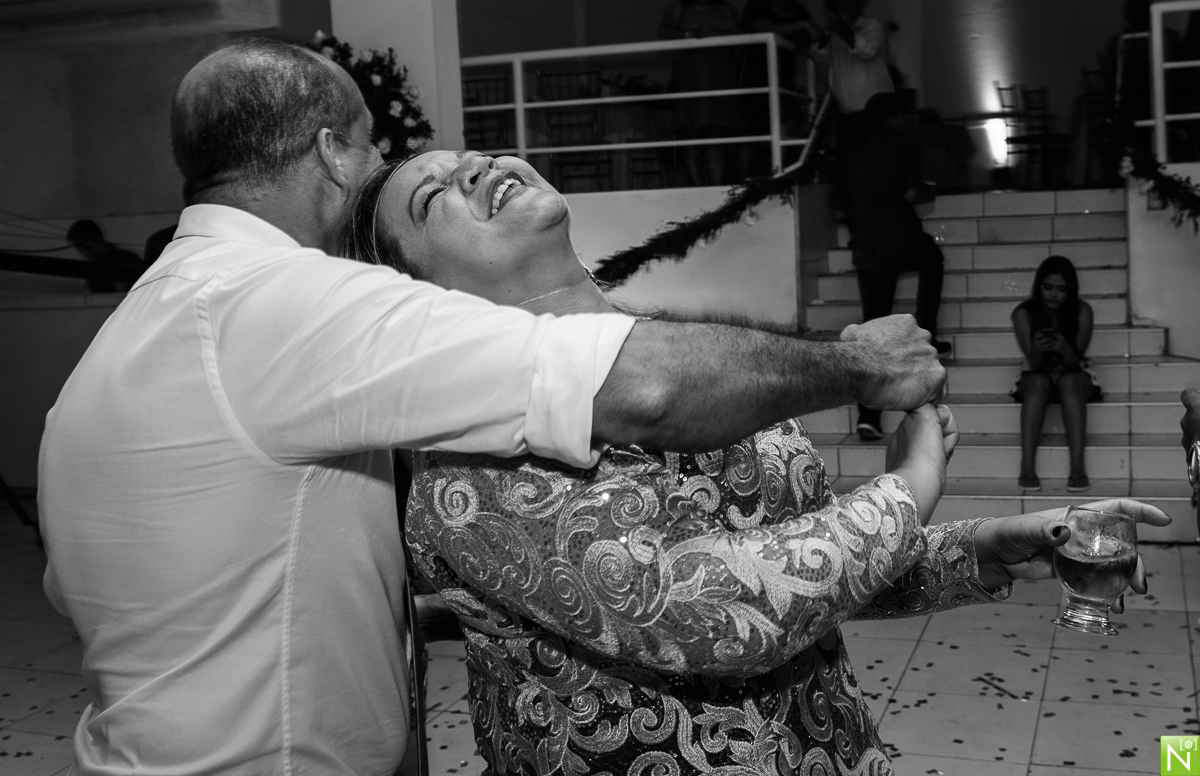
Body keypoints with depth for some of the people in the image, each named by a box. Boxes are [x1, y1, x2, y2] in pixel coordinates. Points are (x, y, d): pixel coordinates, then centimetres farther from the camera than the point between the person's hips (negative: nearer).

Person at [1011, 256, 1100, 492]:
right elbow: (1034, 364, -18)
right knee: (1038, 382, -34)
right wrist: (1037, 349, -41)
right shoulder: (1023, 313, -15)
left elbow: (1075, 362, -17)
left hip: (1073, 377, 0)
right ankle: (1027, 466, -42)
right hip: (1036, 377, 0)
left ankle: (1078, 466, -43)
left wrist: (1065, 350, -41)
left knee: (1069, 382, -34)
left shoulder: (1082, 311, -14)